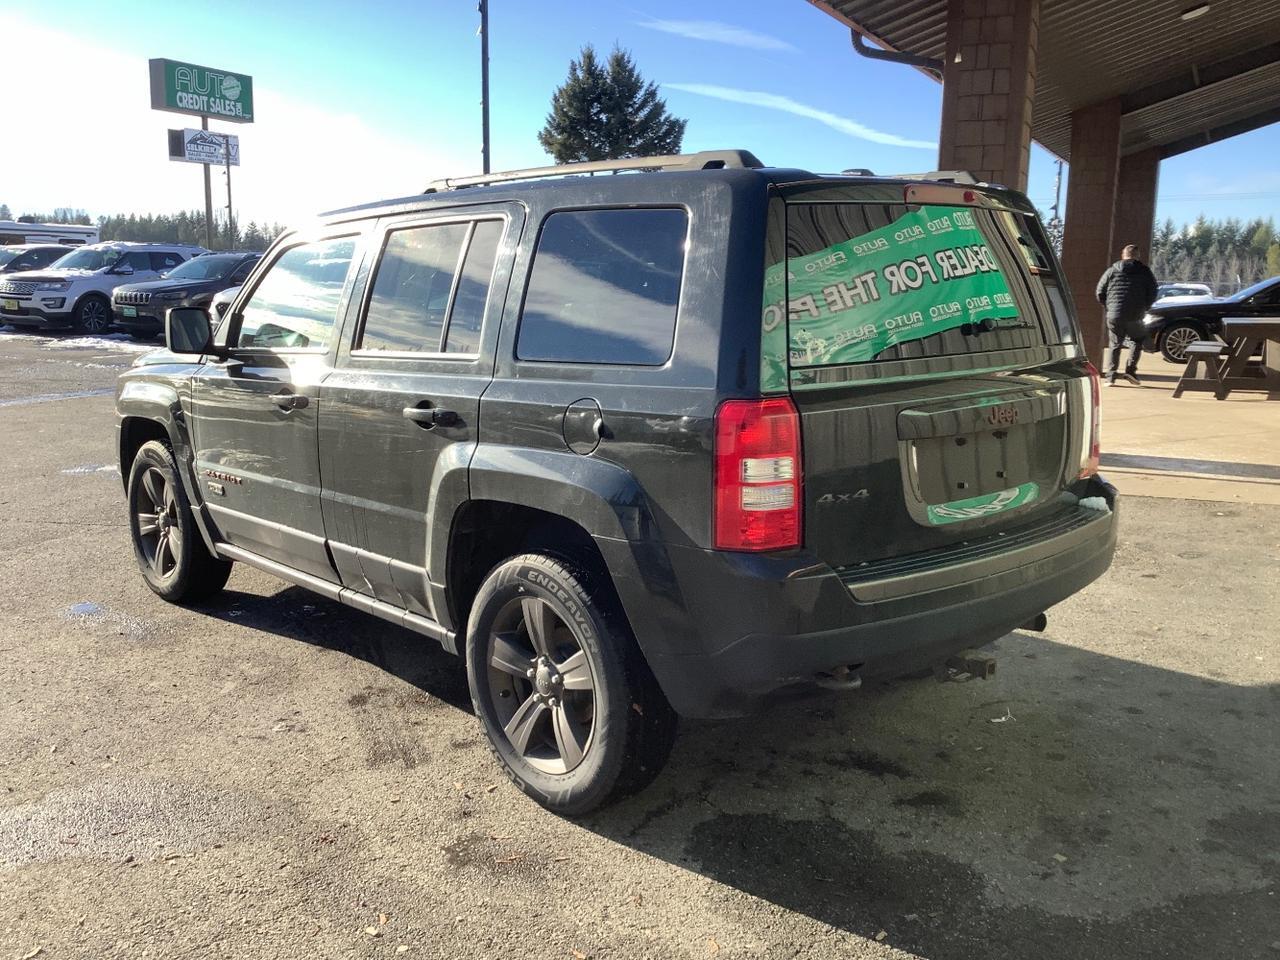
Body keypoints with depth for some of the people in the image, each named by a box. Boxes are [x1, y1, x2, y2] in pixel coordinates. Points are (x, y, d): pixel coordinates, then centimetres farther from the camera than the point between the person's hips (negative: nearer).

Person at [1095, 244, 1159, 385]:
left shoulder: (1112, 270, 9)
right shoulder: (1145, 272, 7)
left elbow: (1100, 292, 7)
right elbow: (1152, 294, 5)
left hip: (1114, 315, 1)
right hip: (1135, 316, -1)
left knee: (1114, 345, 8)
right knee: (1138, 340, 20)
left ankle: (1110, 376, -1)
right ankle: (1130, 370, 6)